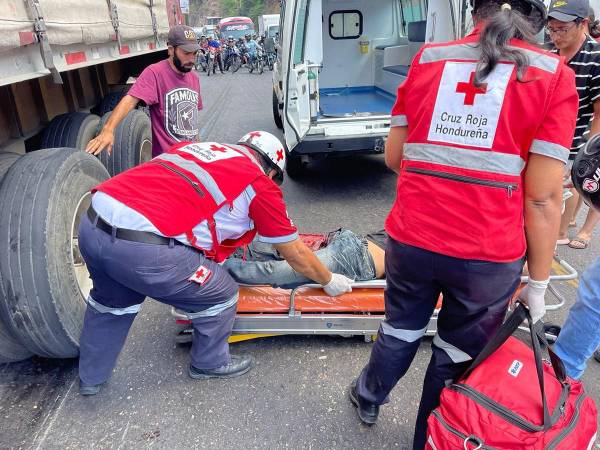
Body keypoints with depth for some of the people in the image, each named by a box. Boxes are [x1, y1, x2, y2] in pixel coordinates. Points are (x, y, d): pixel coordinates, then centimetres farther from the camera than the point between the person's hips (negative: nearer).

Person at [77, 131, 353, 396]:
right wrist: (329, 281, 34)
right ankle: (210, 363, 39)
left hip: (92, 223, 8)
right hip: (144, 248, -7)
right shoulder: (259, 183, 6)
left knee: (112, 300, 34)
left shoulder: (192, 147, 23)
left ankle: (90, 378, 52)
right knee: (221, 295, 16)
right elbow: (296, 254, 16)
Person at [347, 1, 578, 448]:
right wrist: (538, 282, 2)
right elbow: (544, 197, -8)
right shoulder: (554, 76, -4)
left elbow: (393, 156, 8)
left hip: (410, 240, 3)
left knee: (401, 330, 28)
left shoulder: (427, 59, 4)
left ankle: (368, 399, 54)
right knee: (457, 356, 21)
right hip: (489, 256, -2)